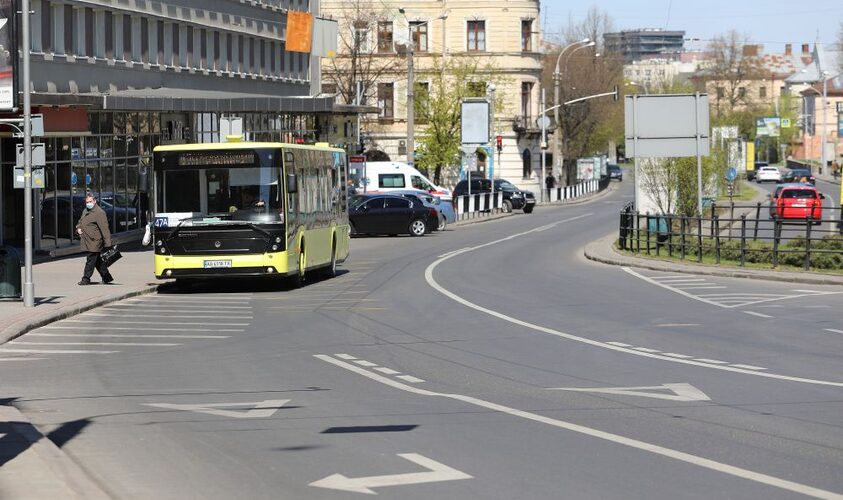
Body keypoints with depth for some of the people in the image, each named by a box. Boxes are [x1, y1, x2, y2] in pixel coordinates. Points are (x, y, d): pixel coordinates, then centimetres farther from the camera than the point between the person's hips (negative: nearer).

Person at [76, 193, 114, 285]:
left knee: (91, 260, -5)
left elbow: (104, 229, -18)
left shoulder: (99, 213, -14)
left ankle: (86, 279, 1)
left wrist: (107, 244, -22)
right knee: (97, 260, 14)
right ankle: (106, 277, 22)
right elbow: (80, 221, 34)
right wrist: (78, 228, 9)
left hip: (94, 242, -9)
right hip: (87, 242, 9)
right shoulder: (85, 211, 15)